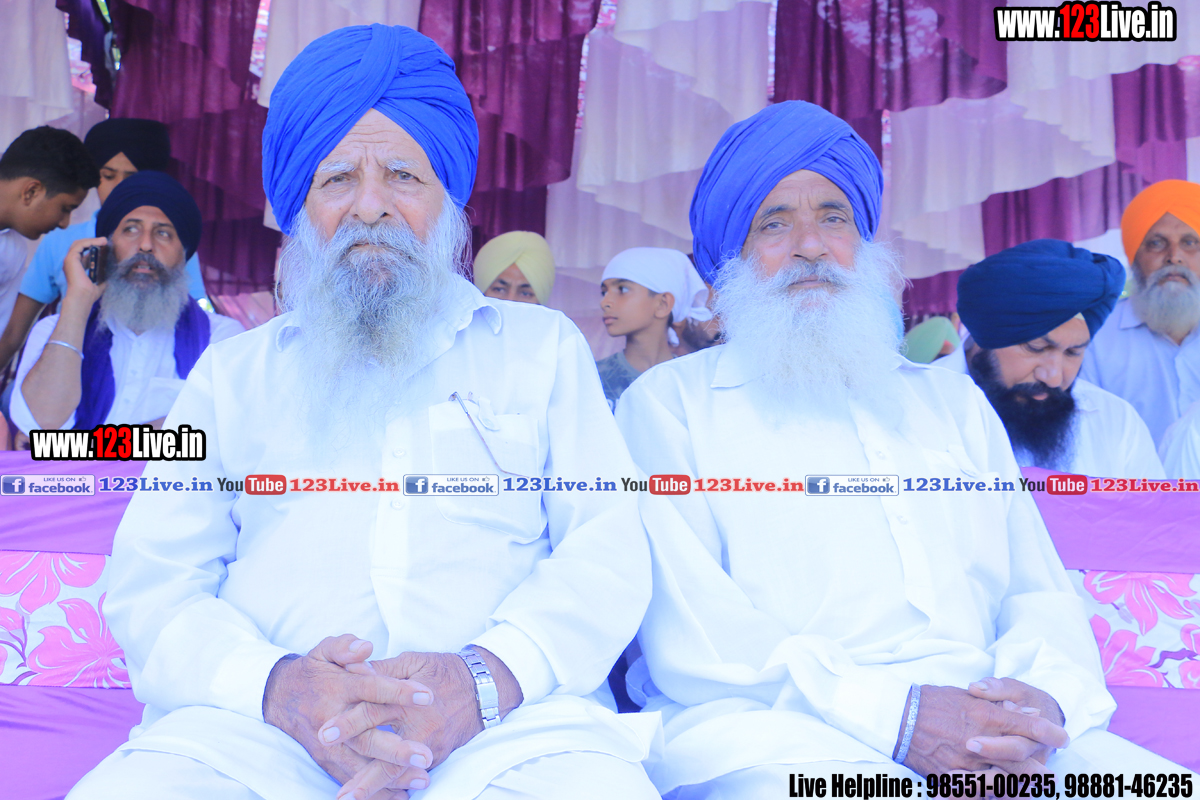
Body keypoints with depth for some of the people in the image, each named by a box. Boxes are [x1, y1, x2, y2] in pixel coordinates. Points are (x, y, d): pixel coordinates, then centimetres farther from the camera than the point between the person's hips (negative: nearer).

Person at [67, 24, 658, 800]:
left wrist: (488, 676, -13)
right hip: (259, 724, 1)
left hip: (507, 725, 0)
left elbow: (609, 551, 7)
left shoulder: (542, 345, 19)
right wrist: (274, 685, -10)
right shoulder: (234, 372, 21)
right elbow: (149, 585, 12)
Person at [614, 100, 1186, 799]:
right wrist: (893, 713, -17)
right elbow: (686, 630, -5)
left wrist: (1044, 695, -8)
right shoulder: (669, 402, 9)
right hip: (774, 729, -4)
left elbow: (1041, 594, 17)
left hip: (988, 733, 5)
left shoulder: (954, 400, 25)